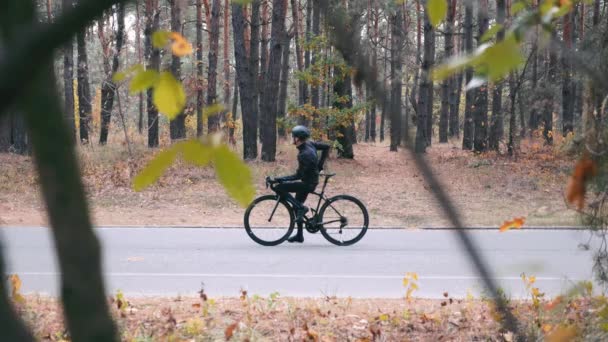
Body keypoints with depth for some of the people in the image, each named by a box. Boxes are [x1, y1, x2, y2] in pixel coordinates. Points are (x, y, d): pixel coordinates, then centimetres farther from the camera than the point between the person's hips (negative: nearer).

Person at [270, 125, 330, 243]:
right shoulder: (310, 144, -2)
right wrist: (319, 165, 15)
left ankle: (301, 208, -11)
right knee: (297, 205, 19)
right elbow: (326, 147, 12)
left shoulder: (304, 155, -27)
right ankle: (299, 235, 27)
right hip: (309, 181, 10)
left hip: (308, 183, -10)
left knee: (278, 188, -16)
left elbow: (298, 175, -26)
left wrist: (278, 179, -23)